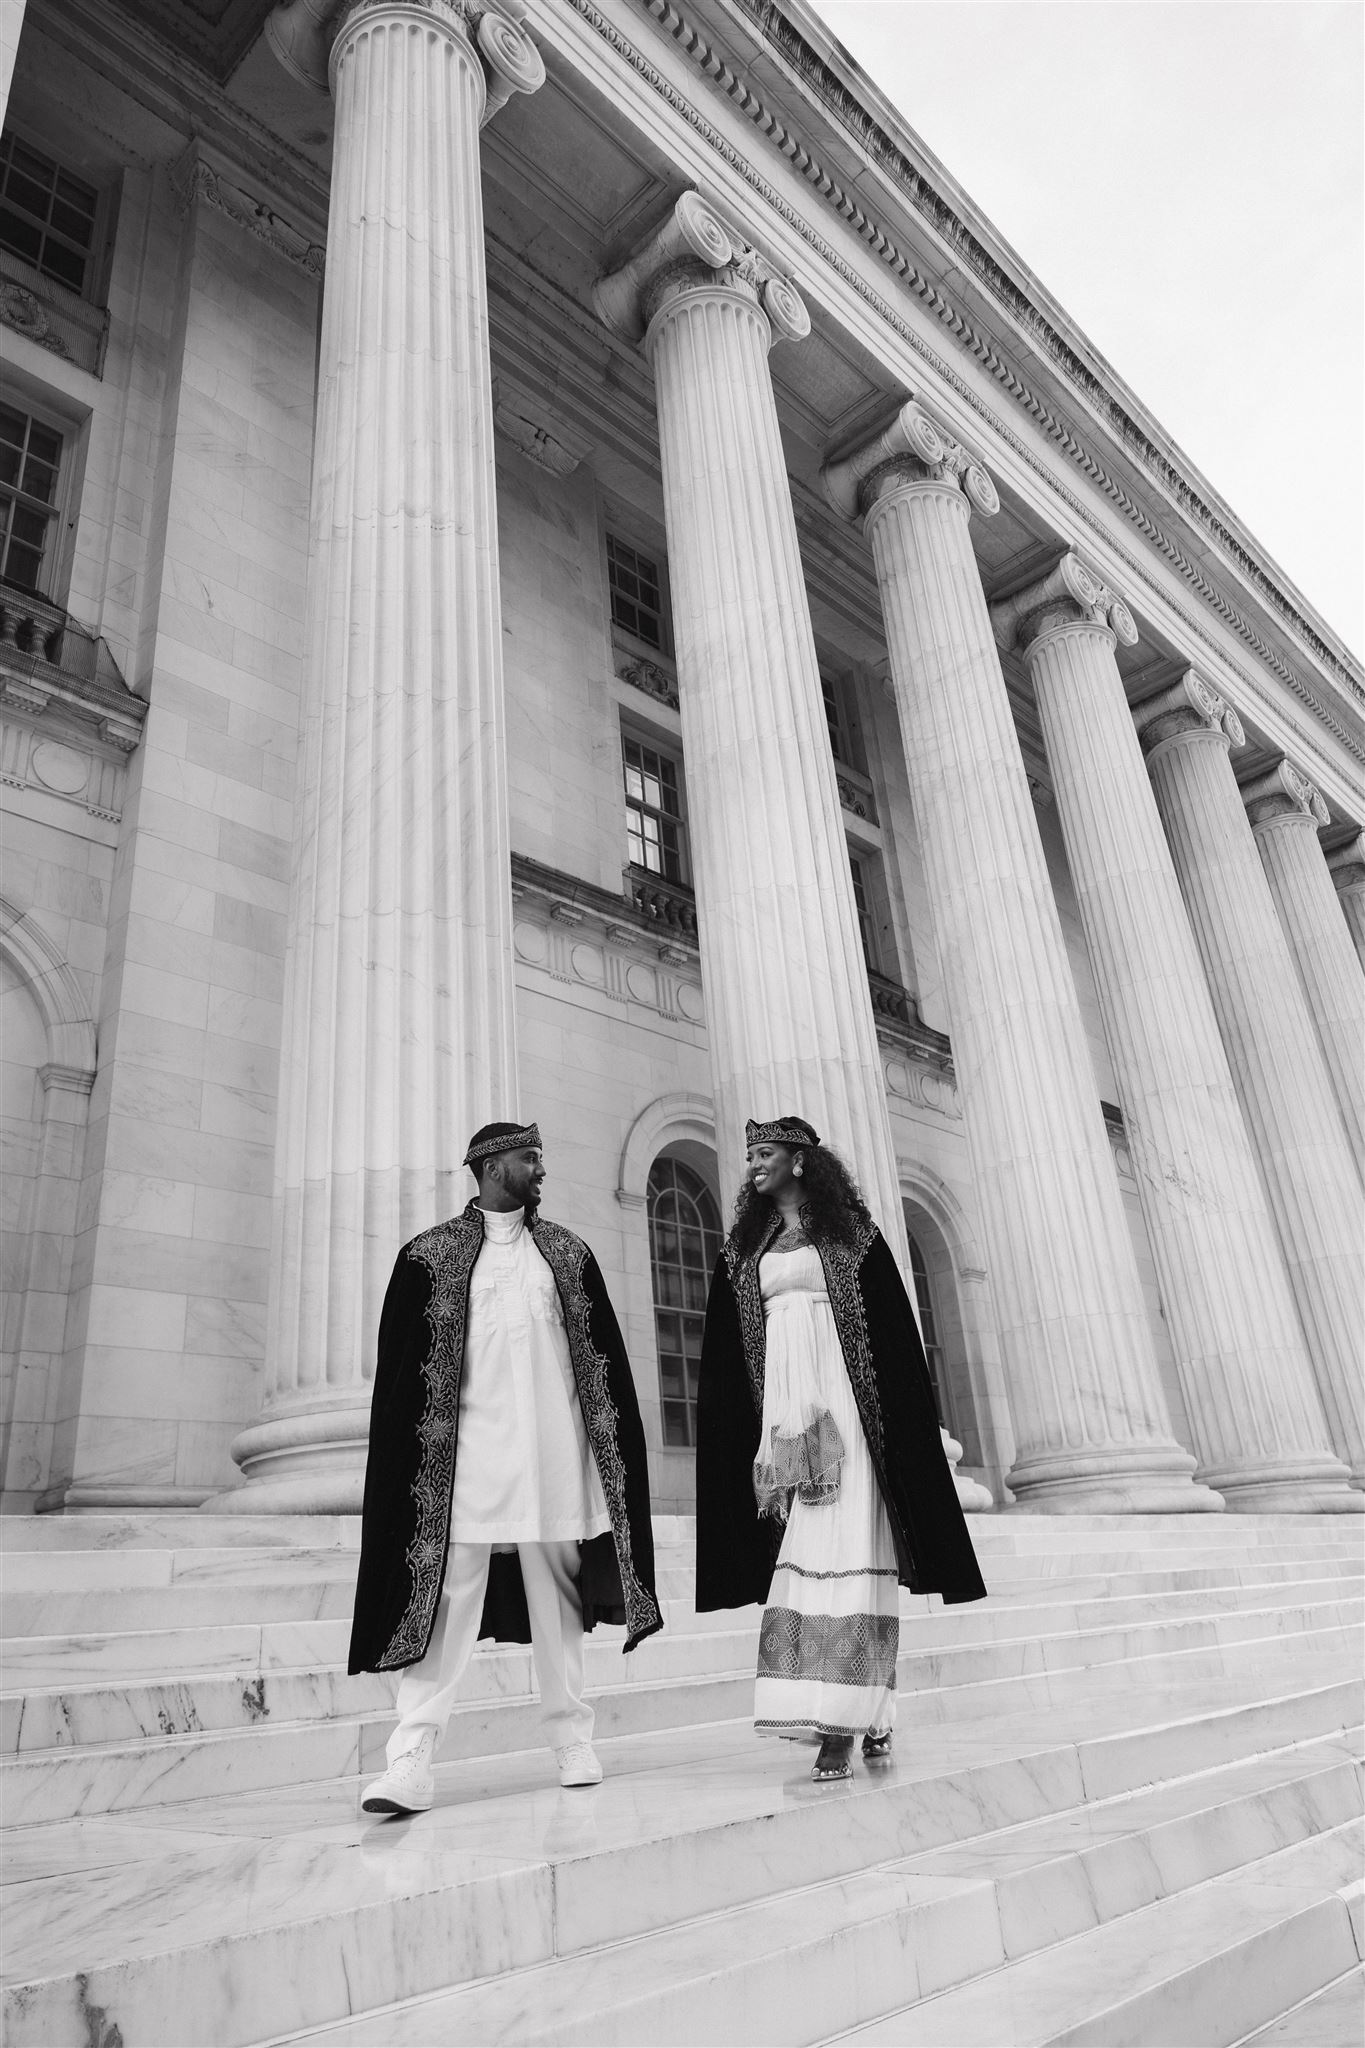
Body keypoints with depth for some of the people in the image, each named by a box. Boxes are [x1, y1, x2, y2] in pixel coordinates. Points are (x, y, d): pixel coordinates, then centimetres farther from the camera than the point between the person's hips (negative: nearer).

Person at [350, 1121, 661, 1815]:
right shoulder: (430, 1254, 3)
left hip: (553, 1449, 3)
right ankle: (412, 1760, 0)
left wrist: (611, 1446, 6)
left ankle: (573, 1742, 18)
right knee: (443, 1595, -5)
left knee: (557, 1599, 8)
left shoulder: (568, 1251, 12)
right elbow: (400, 1366, 2)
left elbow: (603, 1355, 12)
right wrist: (413, 1459, -4)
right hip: (467, 1451, -2)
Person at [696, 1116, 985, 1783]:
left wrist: (904, 1420, -8)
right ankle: (867, 1716, 8)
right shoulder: (744, 1251, 14)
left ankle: (840, 1726, -9)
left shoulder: (851, 1232, 4)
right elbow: (726, 1355, 13)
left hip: (844, 1401, -4)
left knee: (847, 1549, -9)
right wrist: (764, 1431, 5)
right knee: (802, 1555, 0)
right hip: (784, 1407, 4)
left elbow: (893, 1325, -1)